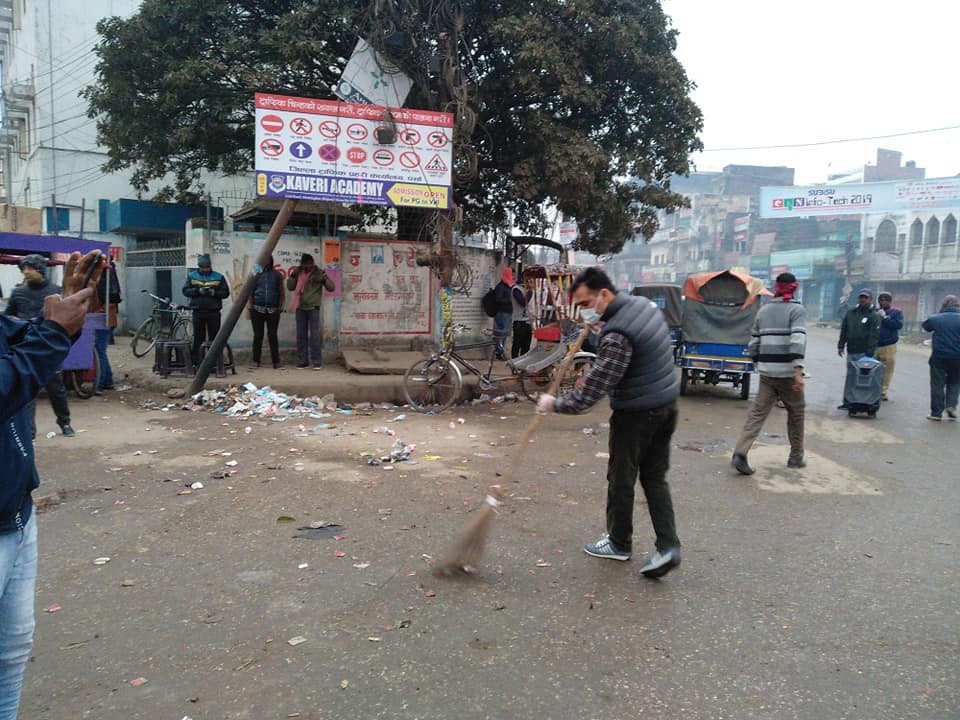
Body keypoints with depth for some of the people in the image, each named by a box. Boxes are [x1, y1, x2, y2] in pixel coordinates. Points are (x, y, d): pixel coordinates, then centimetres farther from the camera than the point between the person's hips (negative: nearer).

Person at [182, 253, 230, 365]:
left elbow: (226, 292, 4)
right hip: (198, 312, 0)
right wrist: (198, 291, -14)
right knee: (198, 338, 4)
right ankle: (195, 361, 10)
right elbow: (185, 291, 2)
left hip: (214, 312, 0)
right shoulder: (191, 276, 9)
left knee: (214, 338, 2)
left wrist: (215, 293, -15)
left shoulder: (218, 277, 6)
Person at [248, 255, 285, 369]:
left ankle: (276, 361, 4)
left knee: (272, 335, 2)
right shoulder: (256, 274, 8)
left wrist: (280, 307, -1)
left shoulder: (277, 274, 8)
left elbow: (281, 292, 7)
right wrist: (251, 306, -1)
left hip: (273, 310, 0)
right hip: (257, 309, 1)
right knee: (258, 335, 4)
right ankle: (256, 361, 9)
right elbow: (250, 291, 7)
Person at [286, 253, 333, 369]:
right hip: (300, 308, 3)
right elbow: (290, 287, 7)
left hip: (313, 308, -3)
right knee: (301, 335, 5)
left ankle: (316, 361, -2)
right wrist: (293, 275, -6)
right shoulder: (298, 273, 9)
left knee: (315, 335, -5)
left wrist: (324, 279, -20)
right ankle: (302, 361, 12)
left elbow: (331, 288, -2)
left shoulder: (319, 273, 1)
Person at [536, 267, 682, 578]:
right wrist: (602, 325, 18)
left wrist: (555, 404, -11)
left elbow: (591, 392, -25)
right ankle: (668, 546, 9)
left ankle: (619, 543, 26)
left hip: (636, 414, -9)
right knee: (655, 477, 14)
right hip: (666, 405, 9)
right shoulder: (644, 304, 2)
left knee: (622, 478, 9)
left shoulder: (616, 336, -27)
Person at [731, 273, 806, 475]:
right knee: (796, 413, 14)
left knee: (757, 413, 1)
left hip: (766, 372, 4)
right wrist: (799, 371, -23)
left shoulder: (763, 310, 11)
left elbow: (753, 343, 13)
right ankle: (796, 457, 24)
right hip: (787, 372, -4)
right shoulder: (796, 309, -6)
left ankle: (740, 454, -13)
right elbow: (798, 340, -19)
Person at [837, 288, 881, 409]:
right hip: (851, 351, 5)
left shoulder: (874, 315, -3)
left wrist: (869, 353, -16)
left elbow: (874, 336, -10)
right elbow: (844, 330, 17)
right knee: (849, 376, 9)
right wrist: (841, 345, 10)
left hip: (863, 353, -5)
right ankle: (847, 401, 14)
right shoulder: (851, 312, 13)